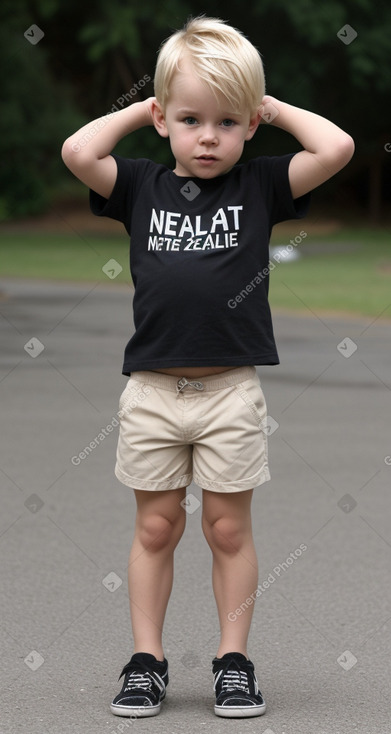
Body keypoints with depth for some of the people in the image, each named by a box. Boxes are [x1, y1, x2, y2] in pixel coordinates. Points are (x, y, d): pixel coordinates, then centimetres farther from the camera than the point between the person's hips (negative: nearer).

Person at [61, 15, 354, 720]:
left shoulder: (261, 186, 1)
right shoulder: (142, 186, 3)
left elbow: (336, 148, -11)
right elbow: (78, 152, -12)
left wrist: (276, 108, 1)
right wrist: (139, 109, 1)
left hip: (231, 391, -1)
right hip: (153, 390, 1)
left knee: (229, 529, 7)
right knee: (156, 528, 9)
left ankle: (235, 659, 16)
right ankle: (146, 661, 16)